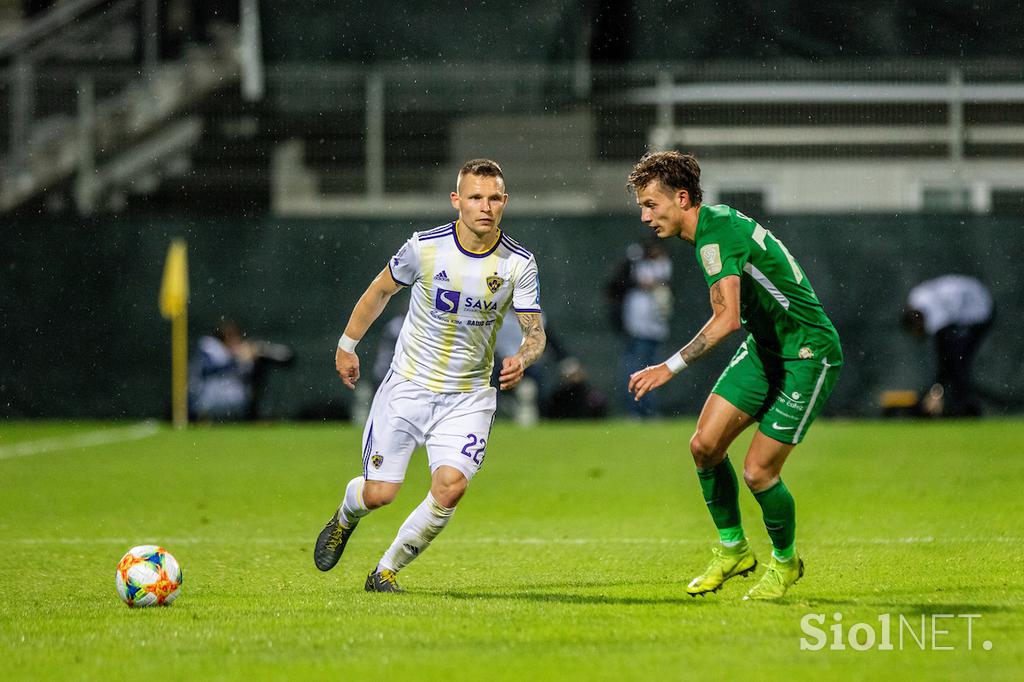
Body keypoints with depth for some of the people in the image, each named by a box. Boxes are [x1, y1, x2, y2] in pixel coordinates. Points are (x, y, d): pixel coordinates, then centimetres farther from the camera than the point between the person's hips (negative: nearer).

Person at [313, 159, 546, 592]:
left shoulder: (519, 263, -9)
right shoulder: (424, 247, -11)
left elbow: (535, 331, -7)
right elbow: (381, 289, 7)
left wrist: (522, 358, -30)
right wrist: (347, 344, 15)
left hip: (468, 396, 0)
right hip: (408, 386, 0)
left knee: (450, 488, -21)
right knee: (378, 495, -3)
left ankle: (387, 570, 1)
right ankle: (346, 516, 37)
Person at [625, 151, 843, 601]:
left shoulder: (716, 235, -25)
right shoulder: (715, 223, 6)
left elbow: (728, 319, -37)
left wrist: (671, 367, -37)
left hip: (807, 356, -9)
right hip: (763, 347, 9)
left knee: (758, 471, -9)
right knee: (704, 445, -1)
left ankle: (785, 560, 16)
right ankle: (733, 549, 16)